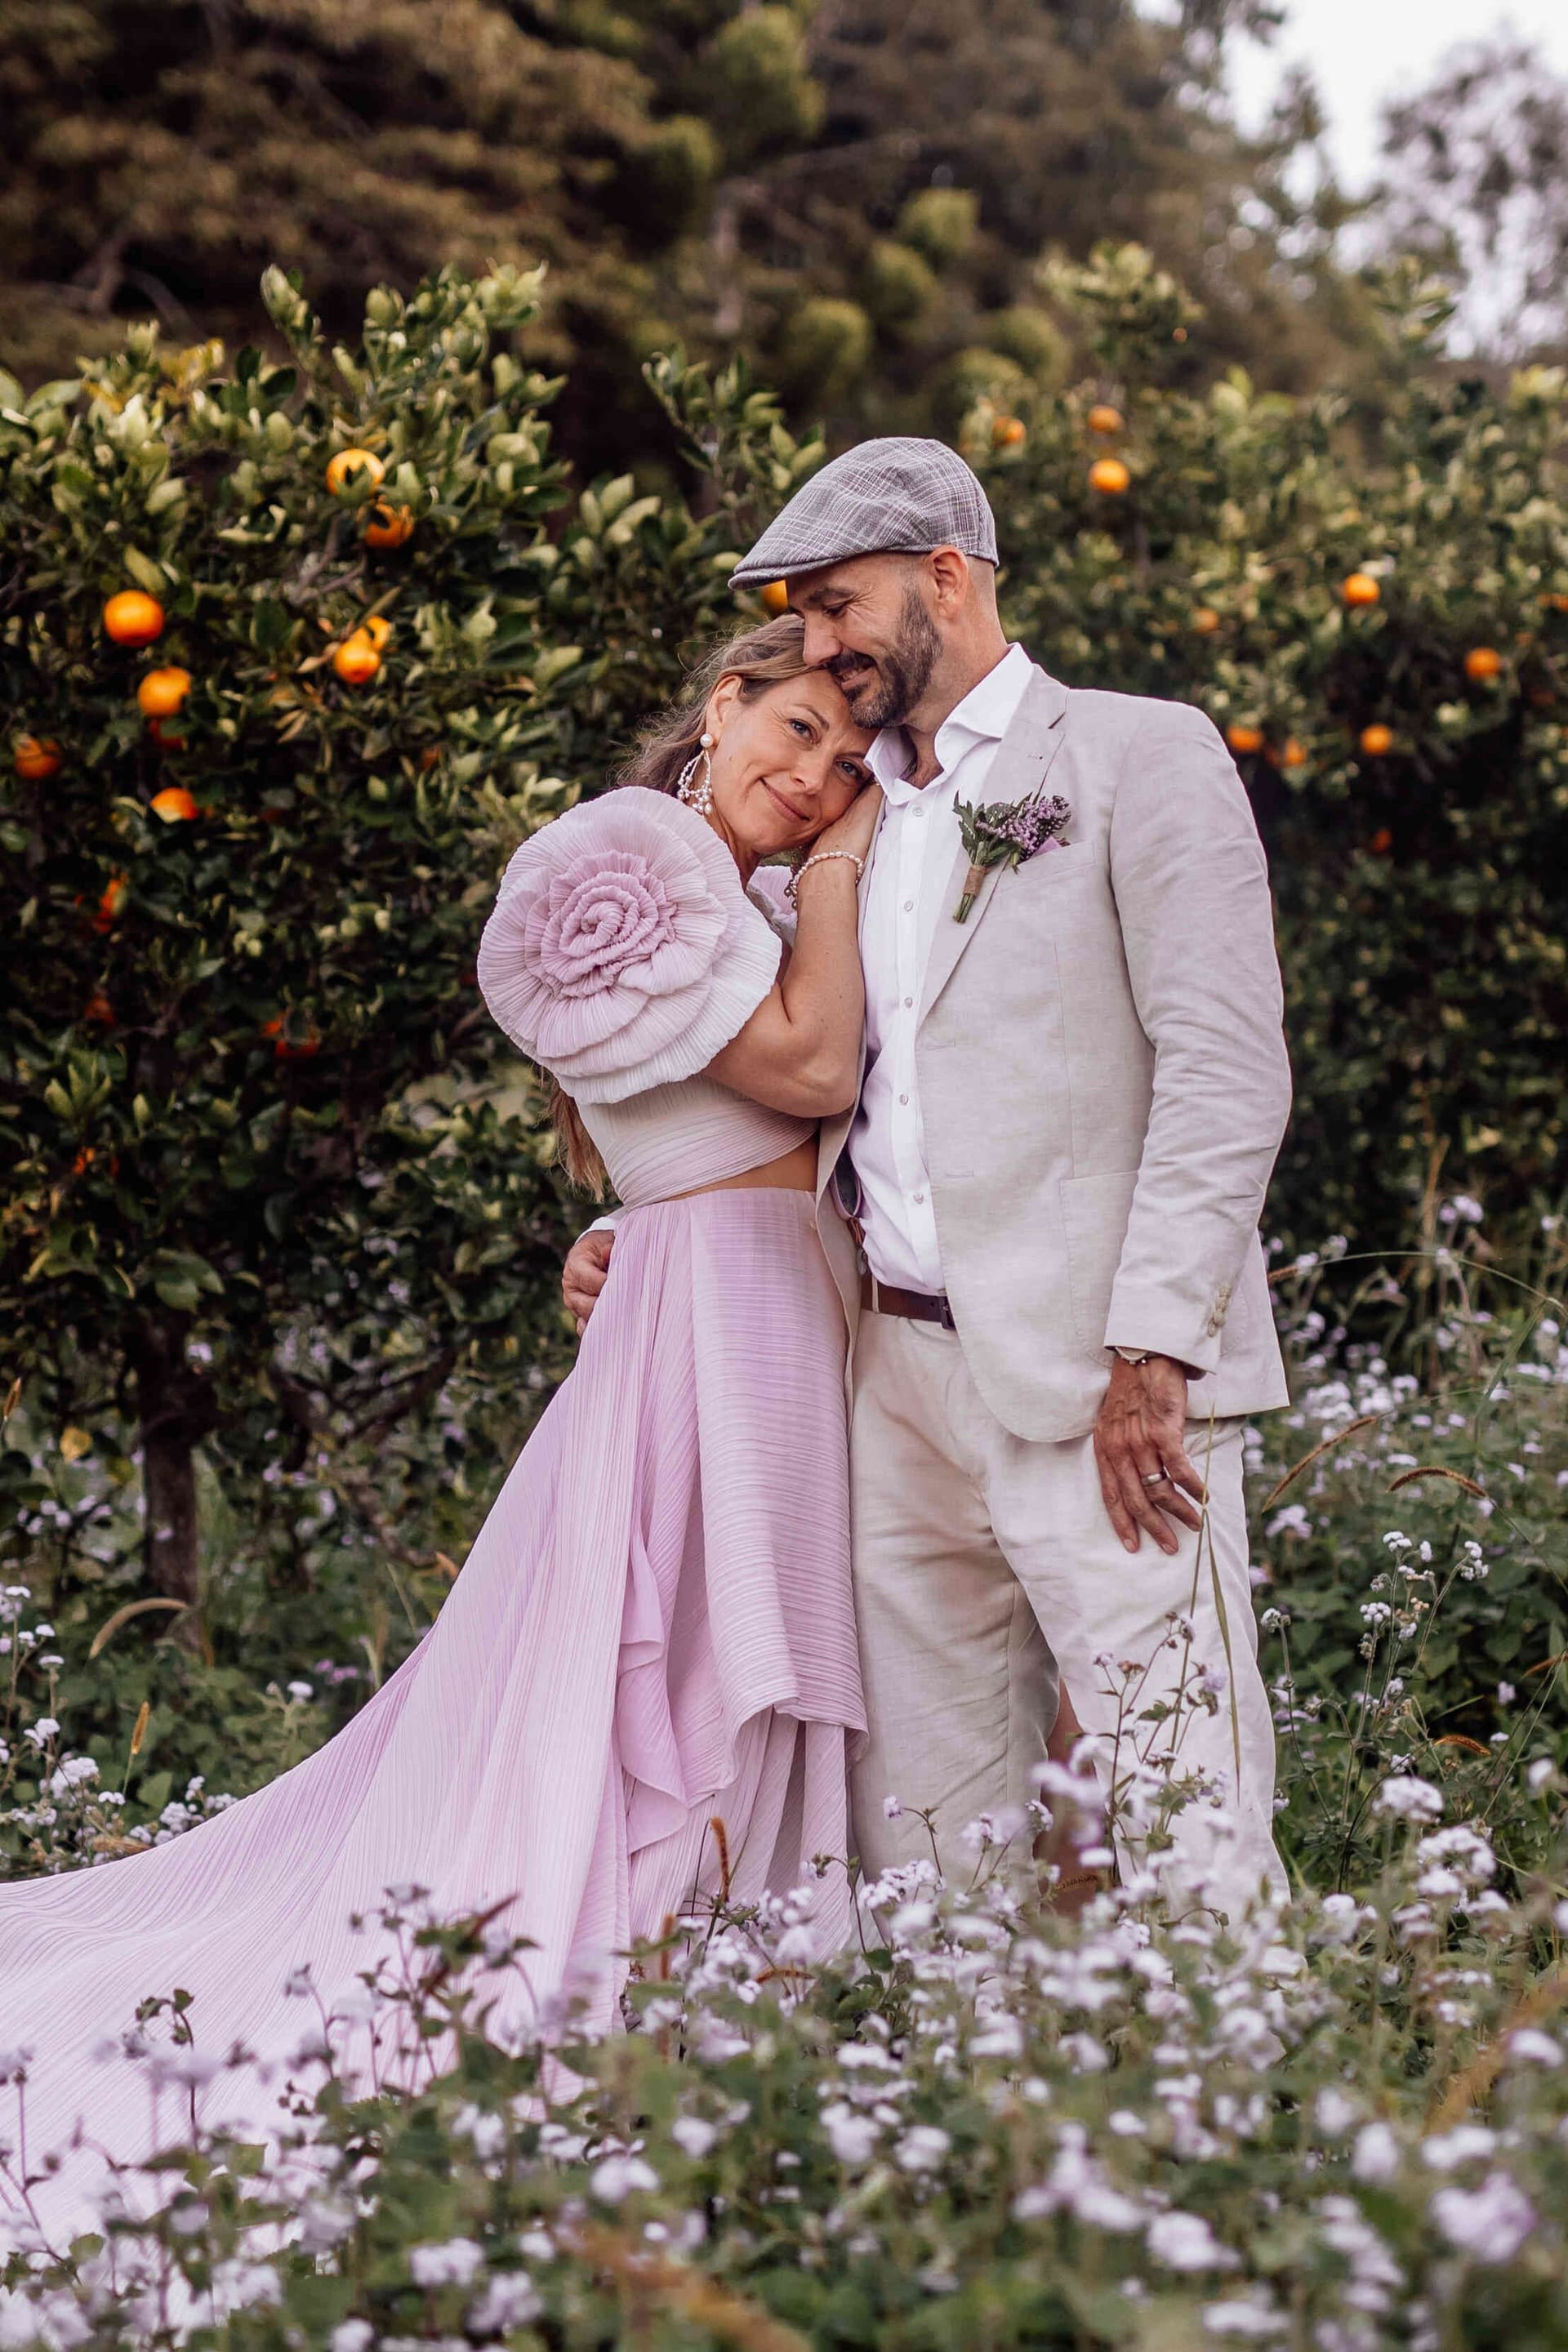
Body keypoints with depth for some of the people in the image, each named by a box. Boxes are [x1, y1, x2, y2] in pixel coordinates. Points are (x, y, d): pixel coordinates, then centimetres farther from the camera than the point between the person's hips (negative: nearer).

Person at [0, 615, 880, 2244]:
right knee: (676, 1714, -10)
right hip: (718, 1322, -10)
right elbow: (810, 1068, -15)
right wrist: (836, 872, -6)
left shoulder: (748, 898, 20)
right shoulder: (627, 858, -10)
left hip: (789, 1328, 10)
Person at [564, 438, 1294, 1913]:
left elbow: (1228, 1076, -8)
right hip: (893, 1377, 6)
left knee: (1183, 1844, -9)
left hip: (1092, 1384, -6)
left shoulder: (1141, 758, 1)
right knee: (921, 1860, 6)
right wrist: (642, 1234, 13)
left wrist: (1152, 1351, -16)